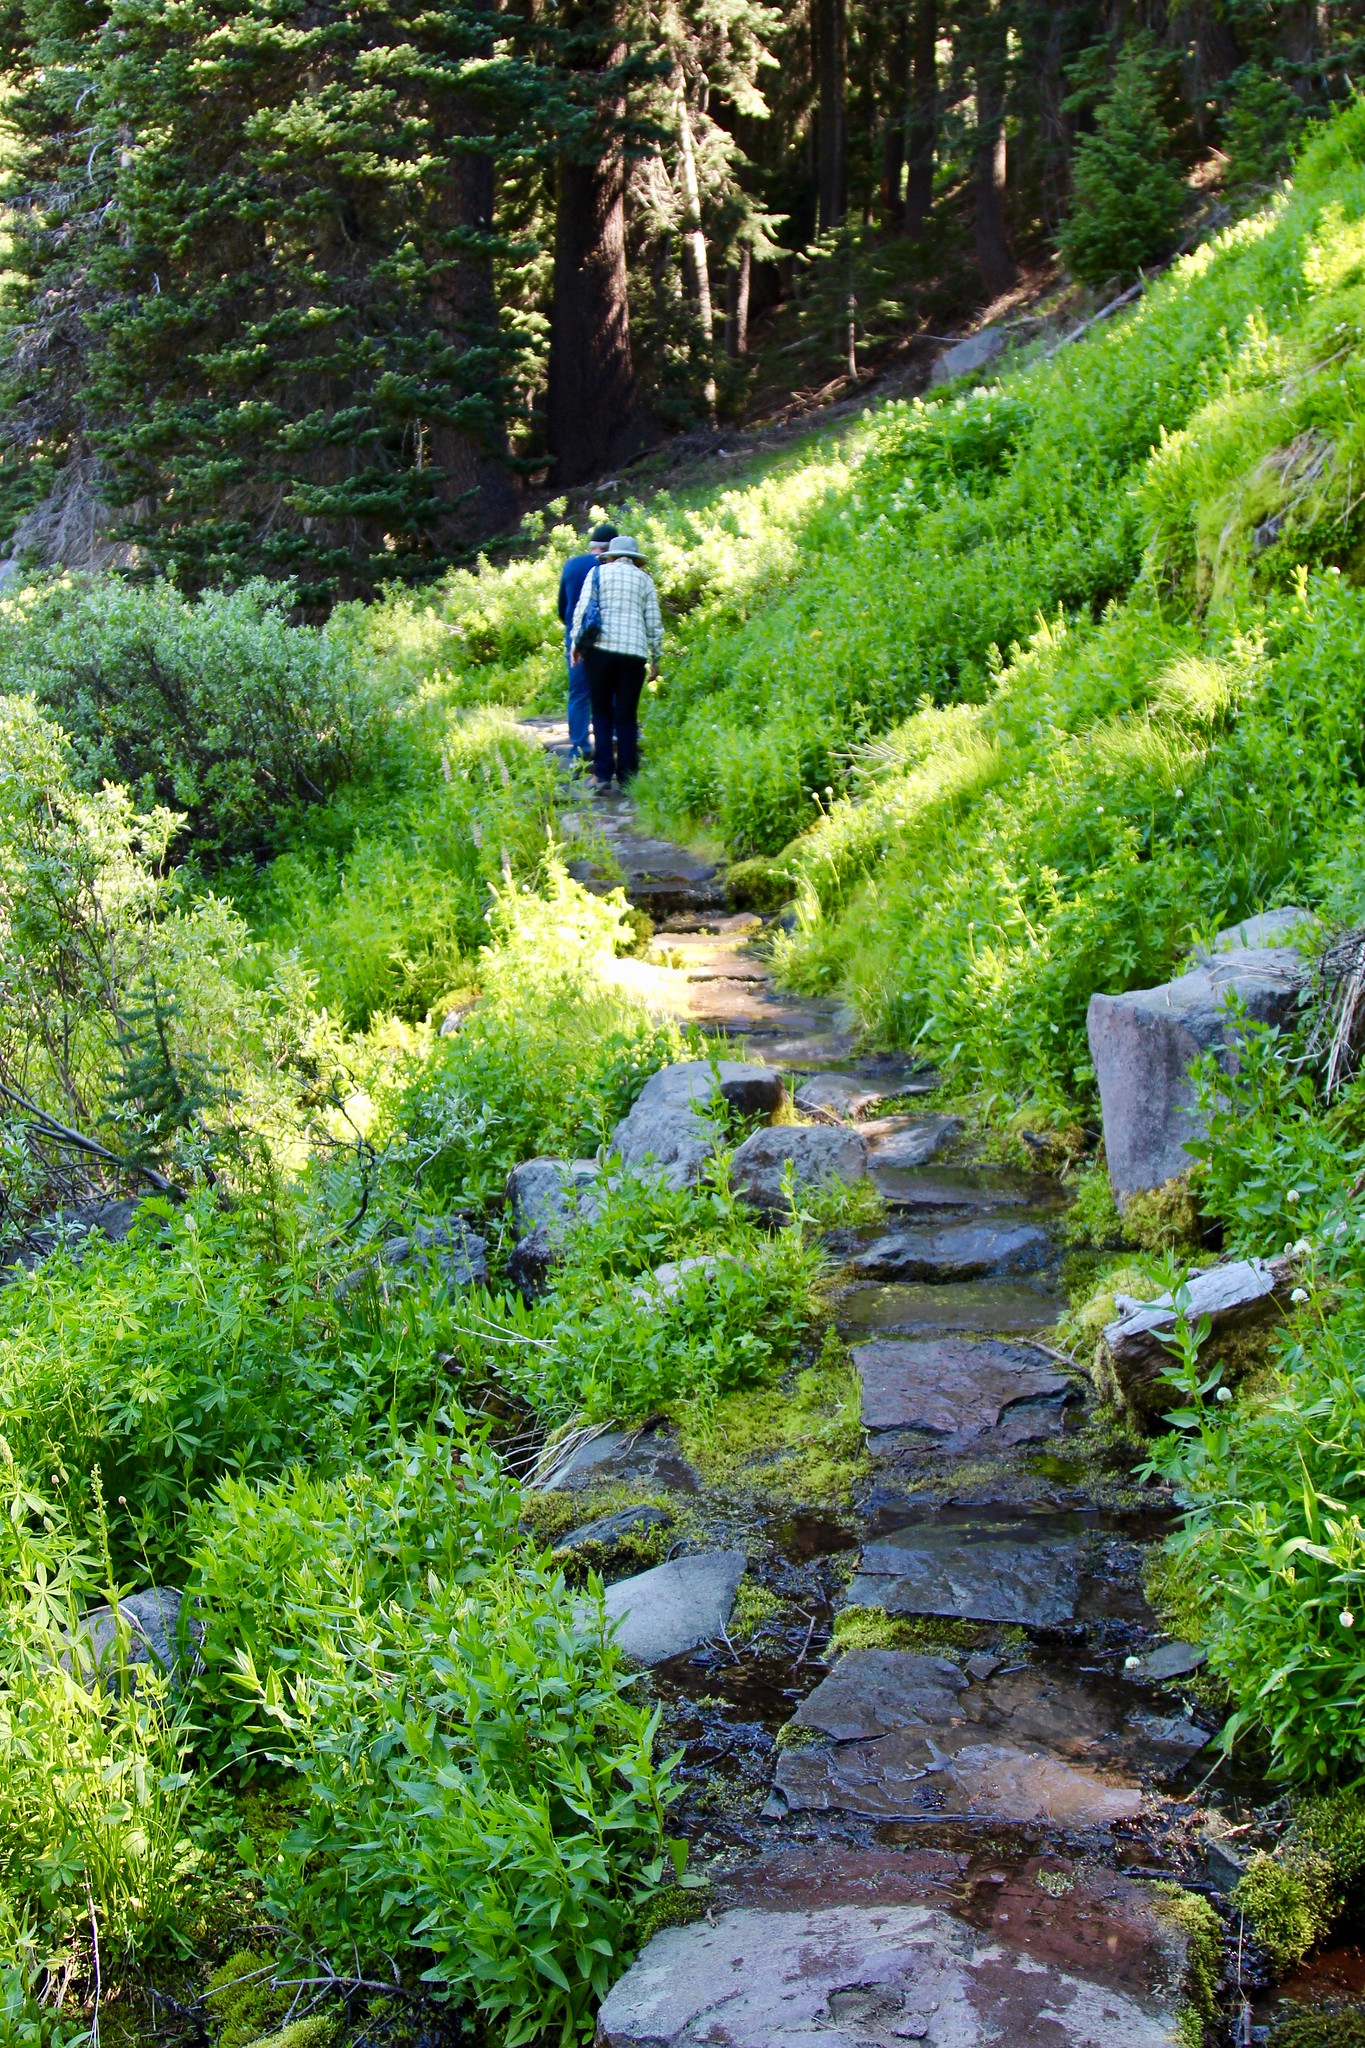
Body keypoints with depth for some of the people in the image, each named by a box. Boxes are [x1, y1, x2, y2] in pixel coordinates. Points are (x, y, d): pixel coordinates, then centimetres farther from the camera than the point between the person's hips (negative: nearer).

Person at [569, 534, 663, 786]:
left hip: (601, 648, -1)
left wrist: (577, 642, 5)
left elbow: (582, 609, -1)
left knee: (602, 713, 7)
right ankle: (626, 774, 5)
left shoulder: (598, 572, 8)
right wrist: (655, 658, 16)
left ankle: (603, 774, 1)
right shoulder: (645, 579, 13)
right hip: (634, 652, 1)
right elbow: (654, 623, 11)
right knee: (627, 716, 7)